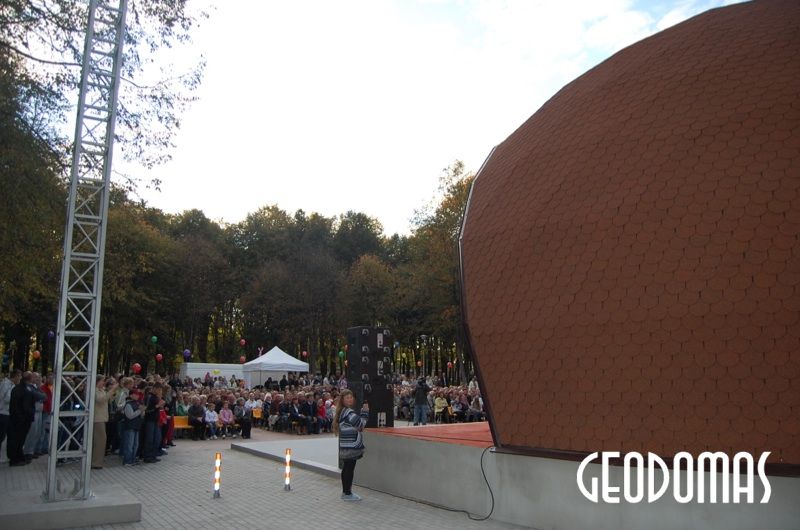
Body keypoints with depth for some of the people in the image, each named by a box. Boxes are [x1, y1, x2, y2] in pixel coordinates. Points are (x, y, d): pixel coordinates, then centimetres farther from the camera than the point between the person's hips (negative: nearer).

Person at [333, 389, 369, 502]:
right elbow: (361, 424, -19)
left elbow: (358, 426, 18)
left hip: (346, 447, 10)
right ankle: (347, 493, 4)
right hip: (351, 447, -10)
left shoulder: (343, 412, 14)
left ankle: (346, 492, 23)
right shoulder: (348, 413, -18)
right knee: (349, 469, -3)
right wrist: (365, 411, -11)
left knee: (346, 469, 15)